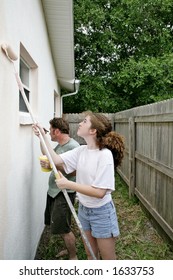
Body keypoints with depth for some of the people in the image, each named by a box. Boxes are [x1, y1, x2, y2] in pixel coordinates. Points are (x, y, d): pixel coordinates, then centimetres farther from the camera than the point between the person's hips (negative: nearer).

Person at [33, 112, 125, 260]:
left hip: (101, 212, -6)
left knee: (108, 258, 13)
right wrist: (43, 136, -9)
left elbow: (100, 192, -27)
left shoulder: (105, 154, -24)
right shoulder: (81, 150, -3)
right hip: (83, 209, 6)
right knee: (90, 254, 24)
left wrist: (68, 184, -26)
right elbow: (56, 159, -7)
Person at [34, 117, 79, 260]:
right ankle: (69, 249, 40)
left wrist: (52, 166, -25)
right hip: (54, 191, 10)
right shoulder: (60, 145, 9)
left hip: (64, 193, -10)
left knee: (63, 228, 0)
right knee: (58, 225, 20)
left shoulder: (73, 146, -21)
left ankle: (73, 257, 20)